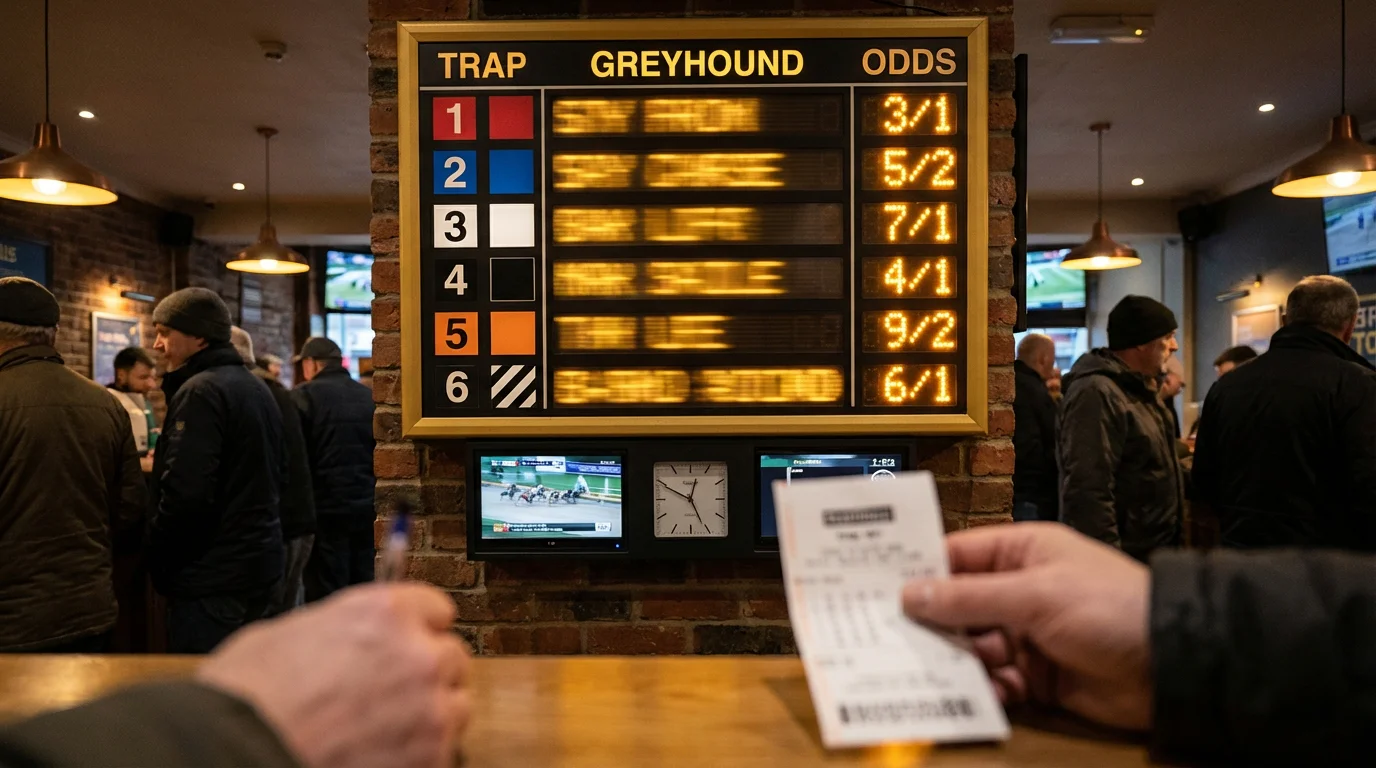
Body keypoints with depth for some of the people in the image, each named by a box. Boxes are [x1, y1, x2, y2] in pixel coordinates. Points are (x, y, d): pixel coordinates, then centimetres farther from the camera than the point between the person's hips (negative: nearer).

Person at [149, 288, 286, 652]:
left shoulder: (200, 392, -16)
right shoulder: (256, 387, 13)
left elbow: (185, 495, -23)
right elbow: (276, 474, 20)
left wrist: (155, 557, -9)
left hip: (213, 576, -9)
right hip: (260, 564, 9)